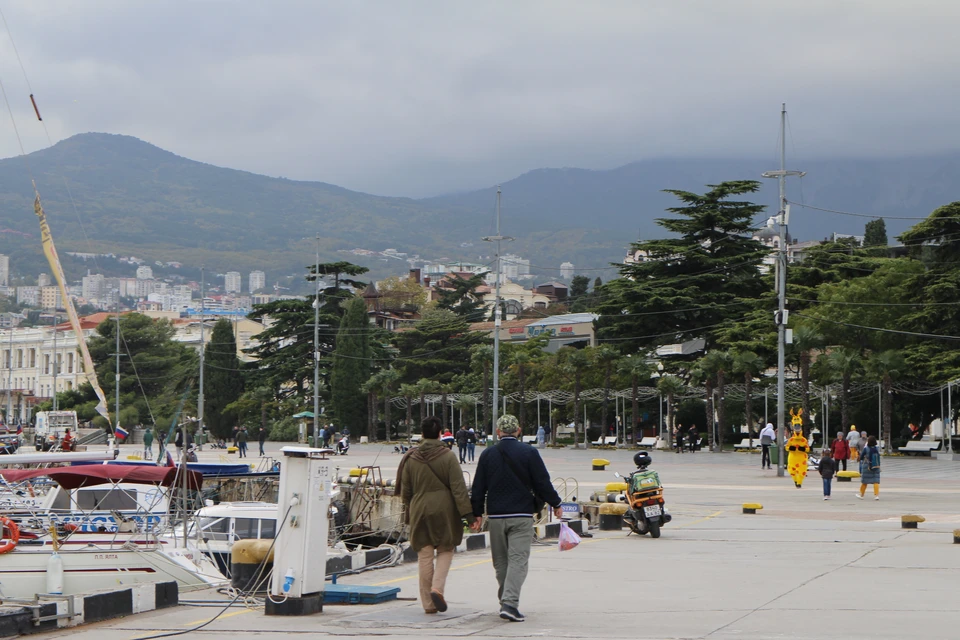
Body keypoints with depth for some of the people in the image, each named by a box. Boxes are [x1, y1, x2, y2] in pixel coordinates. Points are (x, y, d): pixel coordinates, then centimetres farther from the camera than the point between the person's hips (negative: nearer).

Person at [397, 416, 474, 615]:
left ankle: (428, 602, 7)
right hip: (444, 511, -2)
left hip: (419, 511, 2)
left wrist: (410, 512, 22)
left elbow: (405, 490, 8)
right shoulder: (447, 456, -7)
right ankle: (438, 587, -10)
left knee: (425, 556, 6)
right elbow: (458, 488, -10)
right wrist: (468, 513, -8)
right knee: (445, 550, 12)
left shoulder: (411, 458, 2)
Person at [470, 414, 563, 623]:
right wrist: (555, 504, 10)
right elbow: (542, 482, -3)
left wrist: (477, 513, 14)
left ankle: (506, 600, 21)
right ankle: (510, 603, -19)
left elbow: (478, 487, 6)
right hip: (522, 515, -3)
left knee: (500, 561, 14)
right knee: (518, 560, -7)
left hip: (495, 516, 3)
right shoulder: (529, 453, -5)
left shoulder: (487, 454, 4)